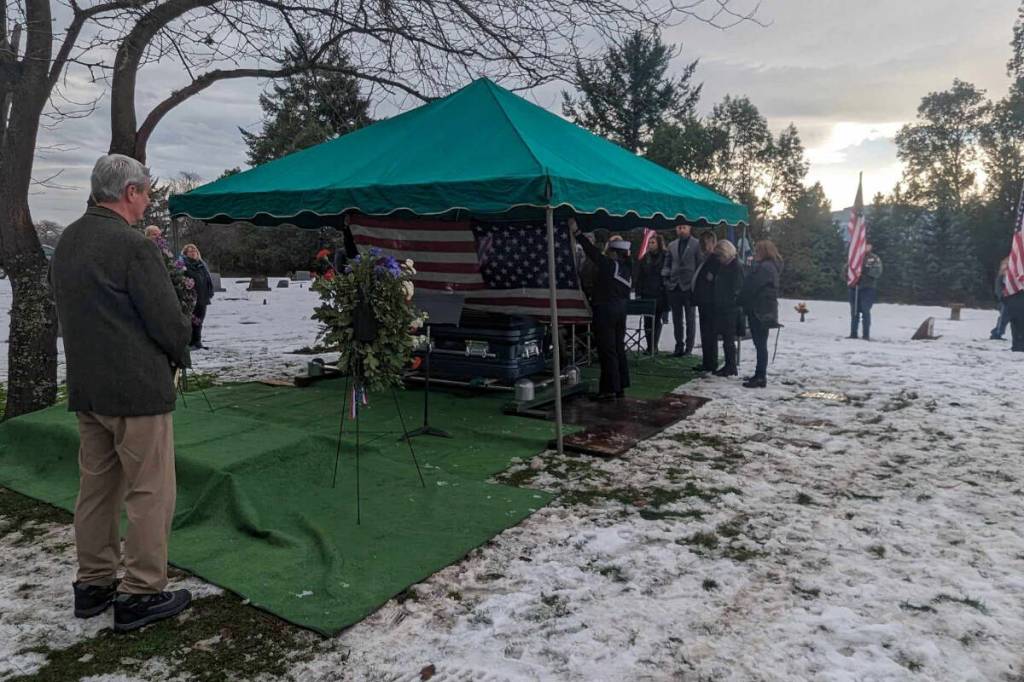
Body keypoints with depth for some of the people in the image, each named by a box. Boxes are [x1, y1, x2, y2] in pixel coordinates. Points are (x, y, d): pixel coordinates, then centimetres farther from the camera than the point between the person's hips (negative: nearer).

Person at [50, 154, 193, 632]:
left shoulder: (66, 243, 11)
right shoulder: (135, 247, -16)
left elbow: (72, 313, 16)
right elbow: (169, 322, -17)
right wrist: (176, 357, 4)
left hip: (86, 389, 9)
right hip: (138, 390, -9)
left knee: (96, 486, 17)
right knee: (150, 492, 2)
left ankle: (93, 584, 28)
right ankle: (141, 593, 9)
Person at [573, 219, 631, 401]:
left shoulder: (609, 265, -13)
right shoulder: (627, 268, 8)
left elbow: (592, 251, -13)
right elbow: (627, 292, 13)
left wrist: (577, 232, -10)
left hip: (605, 309, -8)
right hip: (620, 309, 8)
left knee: (607, 351, -4)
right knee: (619, 348, 14)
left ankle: (609, 389, -2)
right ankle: (621, 387, 20)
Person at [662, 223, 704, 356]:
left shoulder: (696, 245, -1)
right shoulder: (672, 245, 13)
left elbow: (700, 265, -3)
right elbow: (667, 264, 17)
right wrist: (666, 276, 0)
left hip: (689, 287, -4)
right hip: (674, 286, 4)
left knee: (690, 319, 3)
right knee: (676, 319, 9)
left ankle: (689, 347, 9)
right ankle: (679, 345, 17)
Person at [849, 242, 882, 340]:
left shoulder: (875, 259, 6)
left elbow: (878, 272, -9)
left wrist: (866, 270, -24)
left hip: (868, 288, -3)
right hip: (854, 288, 3)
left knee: (865, 311, -9)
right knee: (854, 311, 6)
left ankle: (866, 335, -6)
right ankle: (853, 334, 12)